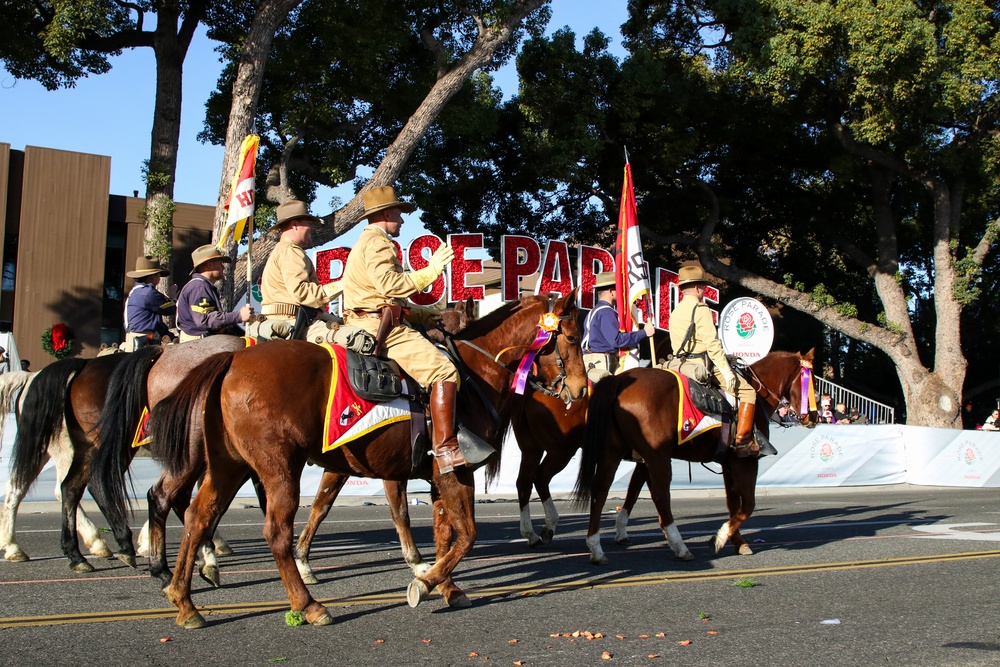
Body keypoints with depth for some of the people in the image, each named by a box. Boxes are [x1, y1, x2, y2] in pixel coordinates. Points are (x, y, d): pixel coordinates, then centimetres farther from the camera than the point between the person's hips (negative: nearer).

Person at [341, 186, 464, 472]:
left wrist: (428, 314, 25)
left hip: (366, 325, 11)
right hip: (380, 327, -11)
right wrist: (430, 271, -19)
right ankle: (445, 447, -27)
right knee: (444, 371, -20)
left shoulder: (365, 243, 28)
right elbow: (389, 283, -23)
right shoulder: (378, 242, -6)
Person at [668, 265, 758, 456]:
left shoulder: (674, 313, 15)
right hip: (704, 366, -9)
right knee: (747, 391, -4)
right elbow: (711, 343, -18)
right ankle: (743, 441, -12)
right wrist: (726, 370, -18)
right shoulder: (700, 309, -10)